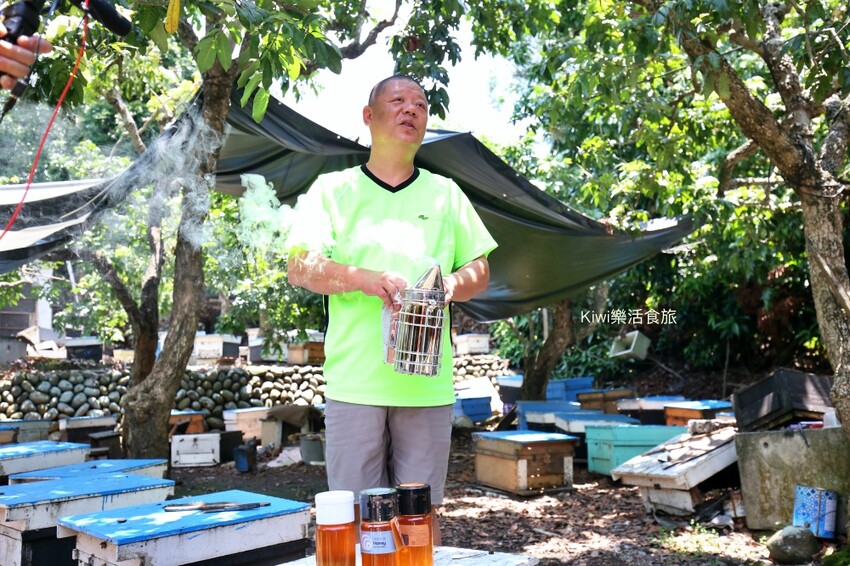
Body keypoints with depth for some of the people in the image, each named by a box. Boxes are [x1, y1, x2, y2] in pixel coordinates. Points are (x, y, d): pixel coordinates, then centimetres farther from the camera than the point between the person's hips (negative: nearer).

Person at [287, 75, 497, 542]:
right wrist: (364, 278, -19)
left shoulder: (446, 193, 16)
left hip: (428, 382, 2)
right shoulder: (332, 189, 9)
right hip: (354, 381, -2)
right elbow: (300, 268, -1)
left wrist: (453, 284, -8)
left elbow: (480, 271, 15)